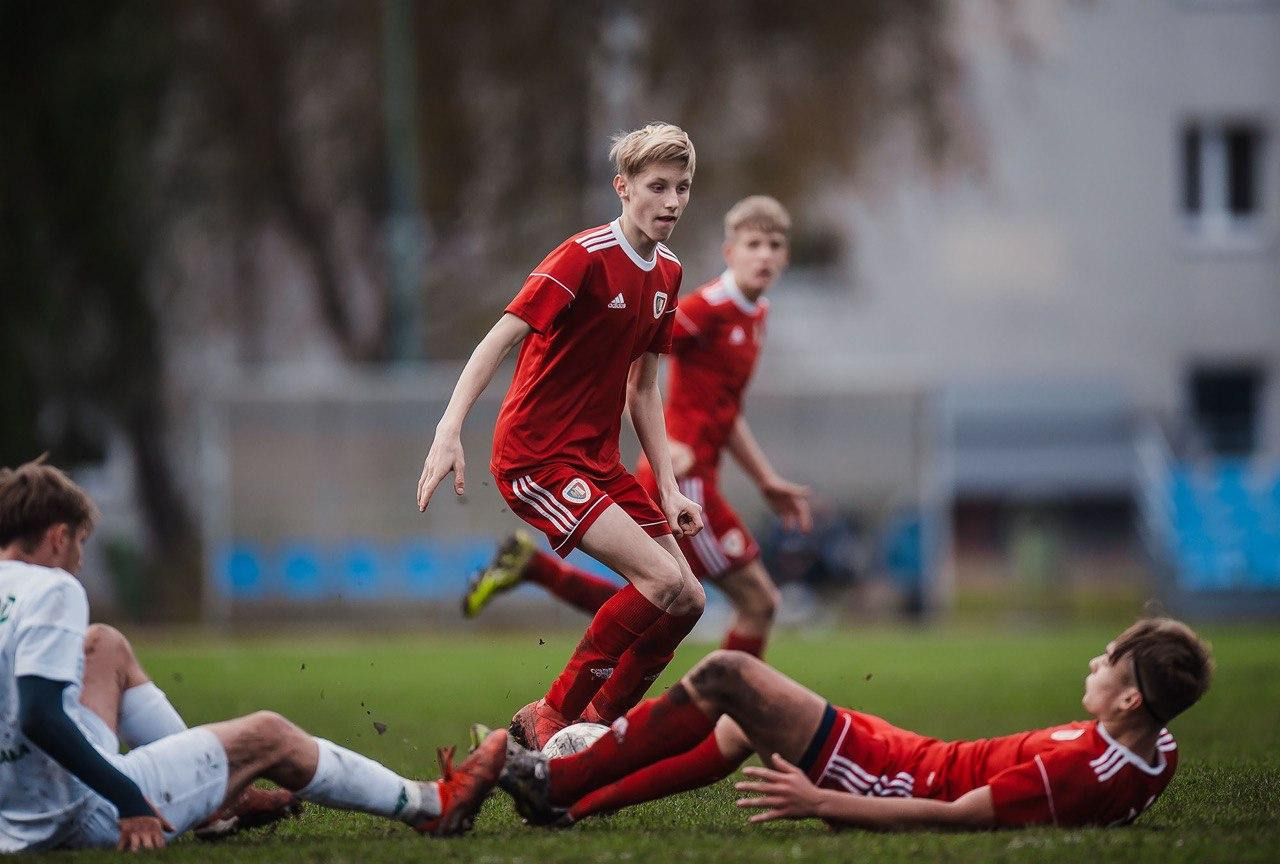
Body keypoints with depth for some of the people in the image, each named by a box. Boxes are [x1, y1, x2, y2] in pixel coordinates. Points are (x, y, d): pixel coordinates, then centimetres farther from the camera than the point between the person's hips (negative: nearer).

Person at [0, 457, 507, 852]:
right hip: (81, 819, -8)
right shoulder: (52, 592, -15)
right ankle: (431, 807, 24)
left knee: (104, 646, 25)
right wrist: (126, 798, -23)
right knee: (267, 735, 8)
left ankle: (224, 790, 29)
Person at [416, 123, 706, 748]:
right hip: (536, 457, -9)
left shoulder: (666, 274, 10)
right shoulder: (585, 257, -16)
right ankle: (550, 718, -10)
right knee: (664, 579, -21)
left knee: (686, 601, 1)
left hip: (598, 461, 9)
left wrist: (669, 490, 11)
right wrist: (449, 431, -33)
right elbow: (498, 340, -22)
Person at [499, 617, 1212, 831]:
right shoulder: (1159, 755, -9)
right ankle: (572, 804, 31)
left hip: (893, 777, -10)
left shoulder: (1085, 771, -33)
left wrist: (821, 803, -27)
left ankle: (560, 780, 8)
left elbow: (954, 816, -30)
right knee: (738, 728, 24)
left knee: (724, 674, -6)